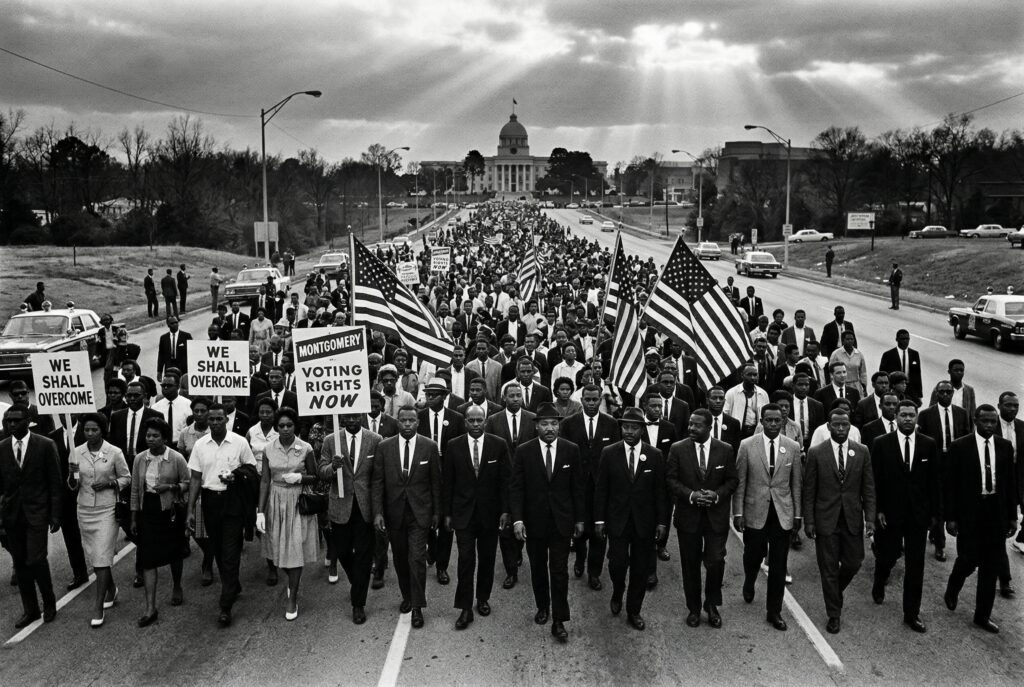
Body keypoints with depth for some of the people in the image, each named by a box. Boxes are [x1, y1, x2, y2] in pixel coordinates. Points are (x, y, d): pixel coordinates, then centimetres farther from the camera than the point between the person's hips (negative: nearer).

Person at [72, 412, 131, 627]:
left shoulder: (114, 452, -9)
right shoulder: (77, 452, 1)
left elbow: (126, 478, 2)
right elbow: (73, 485, 7)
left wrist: (109, 484, -15)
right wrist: (73, 475, -15)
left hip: (107, 510, -4)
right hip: (85, 510, 4)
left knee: (102, 558, -8)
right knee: (93, 556, 14)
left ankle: (99, 607, -2)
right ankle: (111, 590, 37)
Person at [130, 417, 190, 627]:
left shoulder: (176, 458, -9)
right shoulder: (140, 459, 0)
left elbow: (188, 483, -1)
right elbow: (135, 490, 7)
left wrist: (171, 487, -20)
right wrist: (133, 519, 8)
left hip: (171, 511, -2)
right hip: (148, 512, 2)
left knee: (174, 554, 15)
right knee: (147, 559, -4)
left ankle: (177, 587, 43)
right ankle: (150, 608, -2)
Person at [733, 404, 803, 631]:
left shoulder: (793, 447, 1)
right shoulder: (747, 446, -4)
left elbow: (797, 483, 6)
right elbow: (739, 482, -2)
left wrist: (798, 514, 6)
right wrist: (737, 512, -4)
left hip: (783, 513, 1)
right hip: (755, 512, -1)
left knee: (779, 565, 4)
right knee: (753, 556, 8)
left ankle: (774, 611, 17)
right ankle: (749, 584, 43)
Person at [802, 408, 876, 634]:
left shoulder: (862, 452, 2)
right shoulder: (816, 452, -4)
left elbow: (868, 488, 4)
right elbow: (809, 490, -2)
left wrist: (870, 518, -3)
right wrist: (808, 522, -5)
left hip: (853, 519, 2)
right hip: (825, 520, -2)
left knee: (853, 563, 7)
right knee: (829, 569, 5)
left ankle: (835, 591, 38)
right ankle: (834, 615, 19)